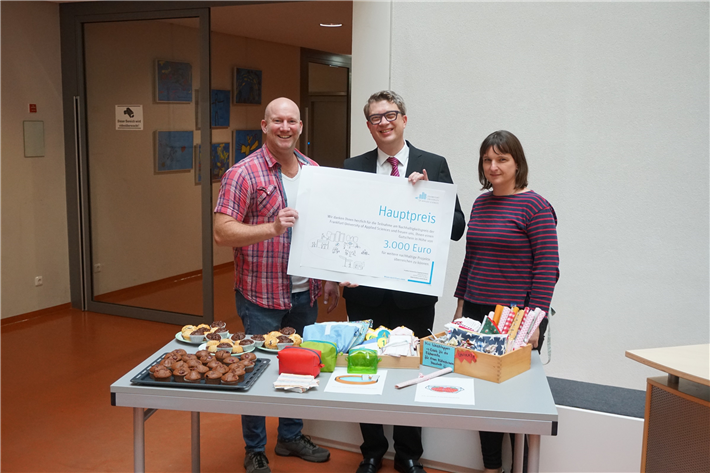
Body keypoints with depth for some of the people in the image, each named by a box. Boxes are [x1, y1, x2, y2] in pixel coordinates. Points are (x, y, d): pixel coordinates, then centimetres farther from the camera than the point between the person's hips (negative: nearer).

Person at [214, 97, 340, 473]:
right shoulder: (243, 174, -11)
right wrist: (272, 228, -29)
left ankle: (291, 437, 38)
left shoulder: (314, 171, 7)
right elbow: (222, 233, -17)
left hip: (305, 293, 6)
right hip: (261, 296, -6)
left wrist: (331, 278, 12)